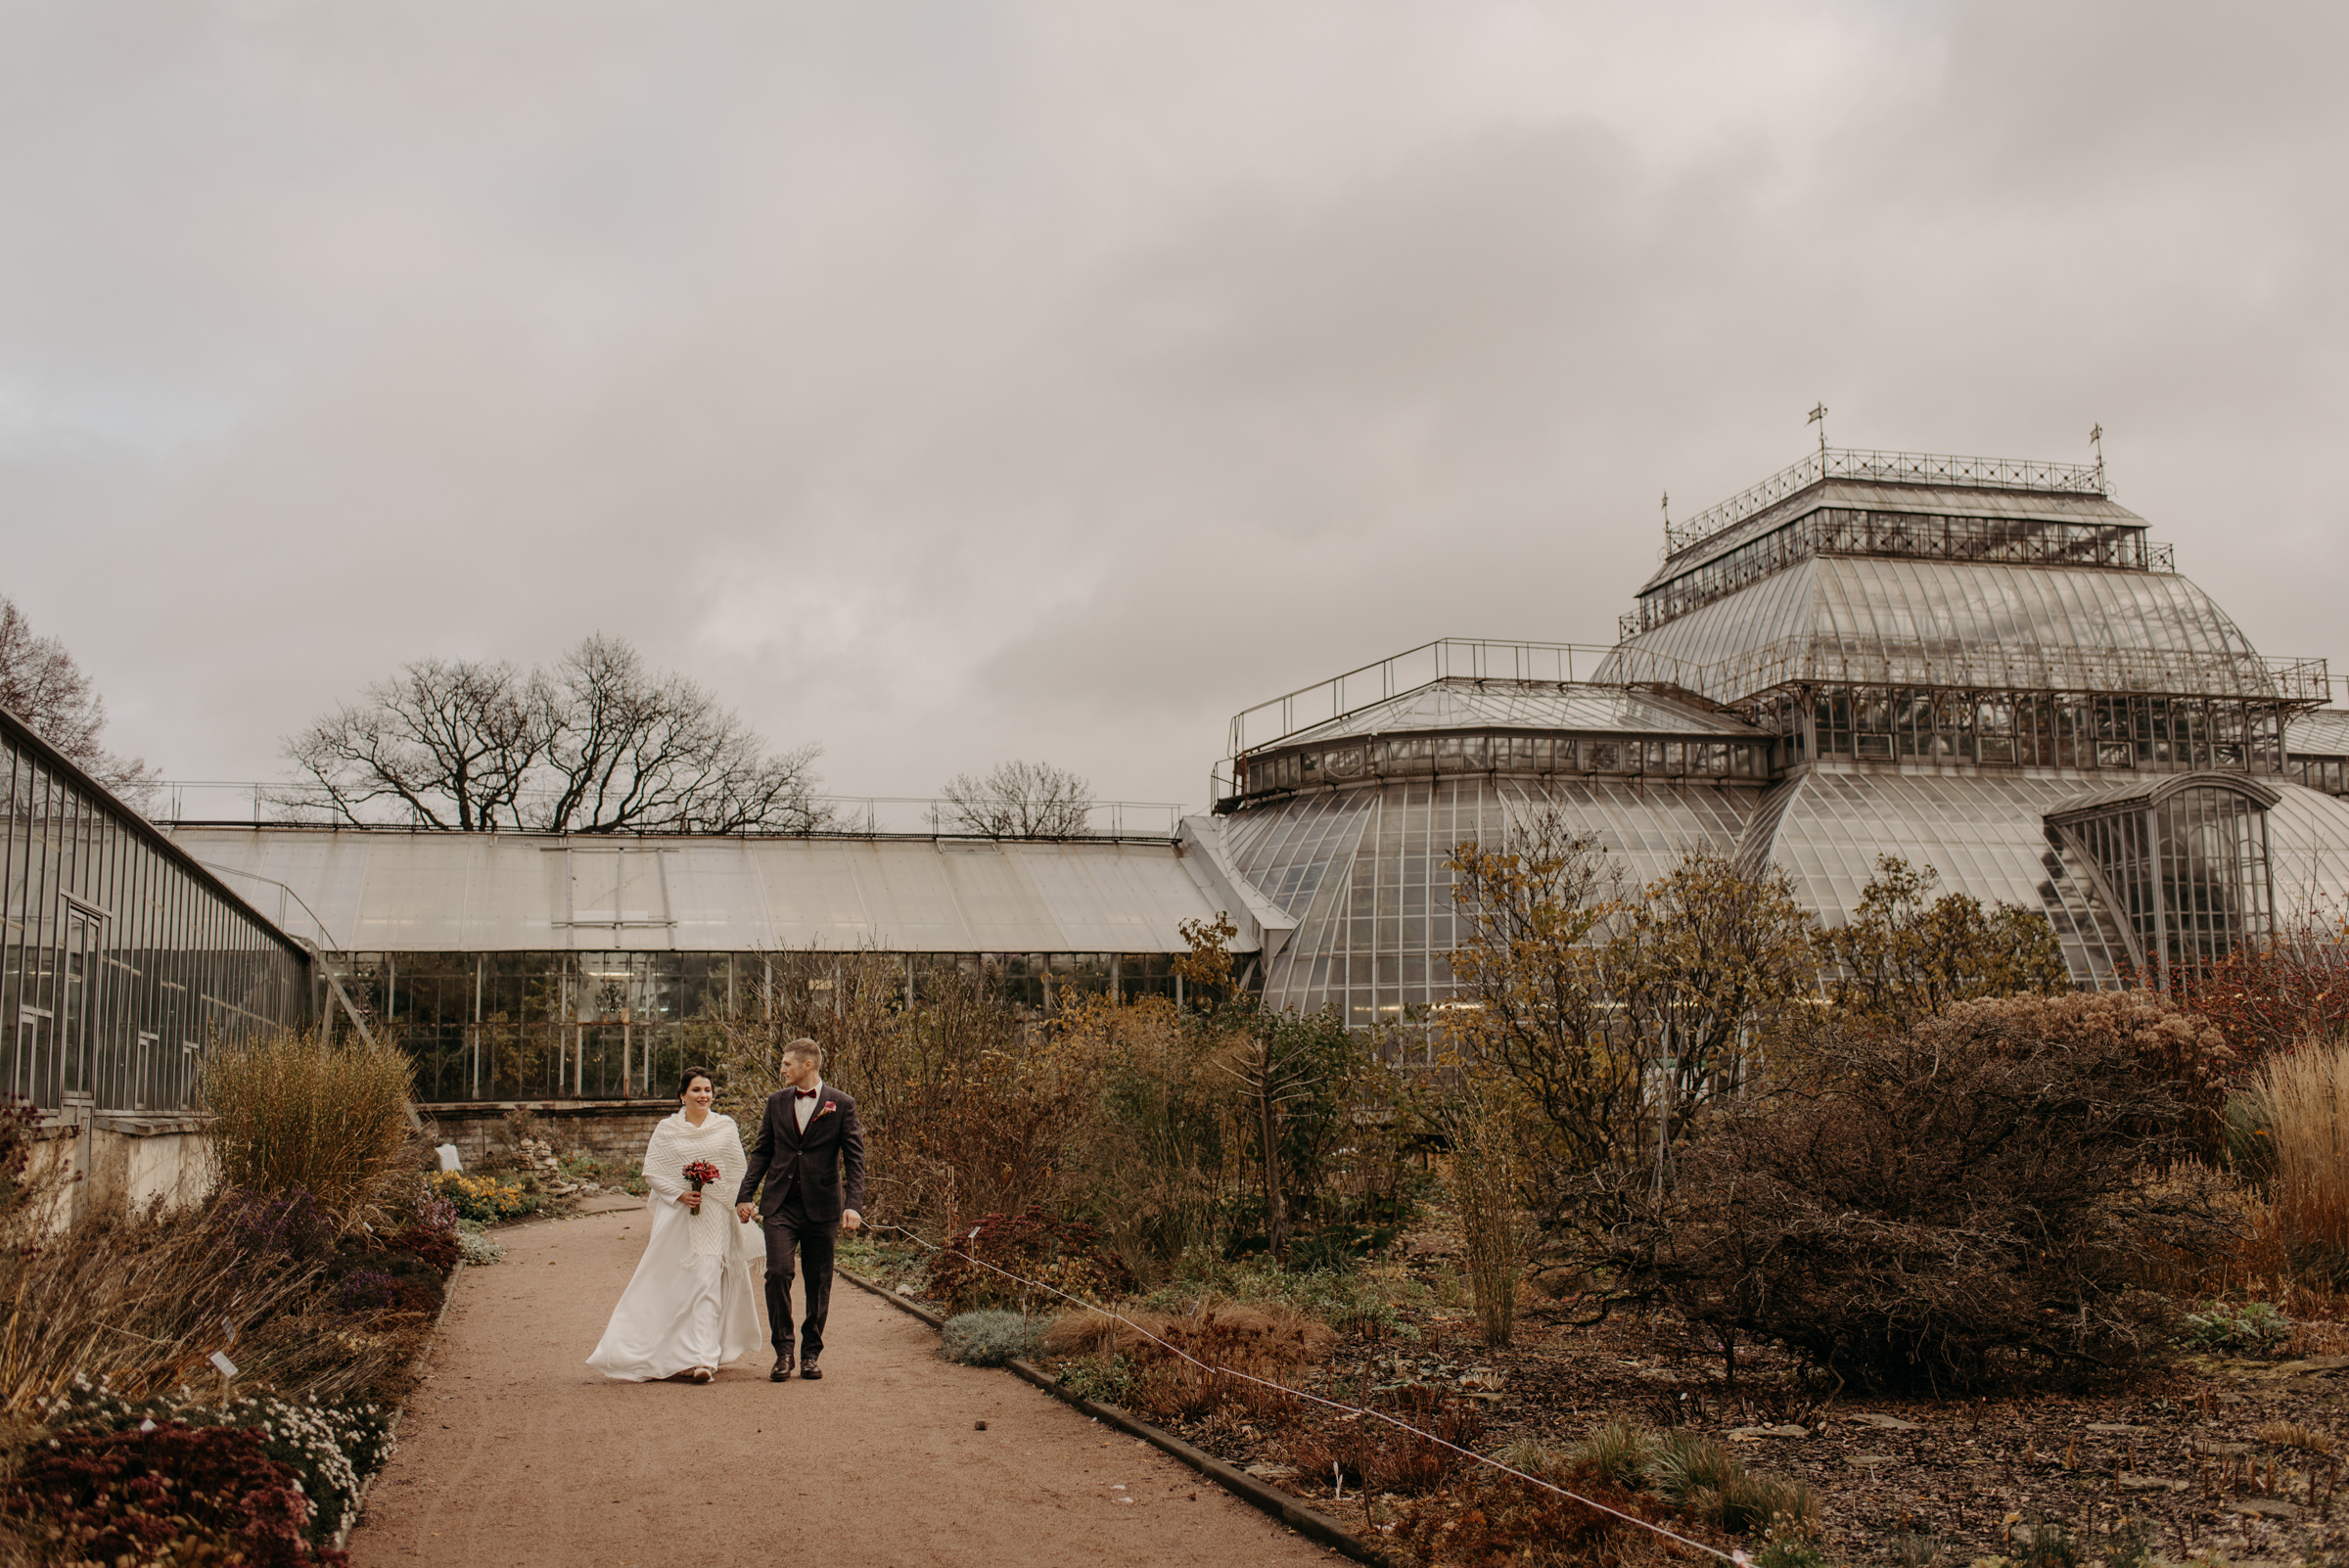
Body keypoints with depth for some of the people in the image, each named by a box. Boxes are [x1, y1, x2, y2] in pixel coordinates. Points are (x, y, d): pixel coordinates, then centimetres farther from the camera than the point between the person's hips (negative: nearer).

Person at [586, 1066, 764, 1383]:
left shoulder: (726, 1127, 6)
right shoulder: (666, 1130, 4)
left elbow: (737, 1173, 10)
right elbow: (652, 1172, 2)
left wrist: (736, 1206, 1)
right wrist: (680, 1194, -12)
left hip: (715, 1217, -1)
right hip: (675, 1217, 1)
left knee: (707, 1285, -9)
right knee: (671, 1285, 4)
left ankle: (703, 1359, -10)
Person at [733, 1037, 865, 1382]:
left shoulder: (842, 1104, -2)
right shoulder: (776, 1101, 8)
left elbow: (854, 1158, -4)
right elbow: (762, 1152, 14)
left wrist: (853, 1204, -15)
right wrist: (744, 1195, 7)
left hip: (821, 1207, -2)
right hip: (780, 1204, 2)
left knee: (818, 1282, 5)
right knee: (778, 1272, -12)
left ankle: (811, 1353, 19)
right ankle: (783, 1350, 2)